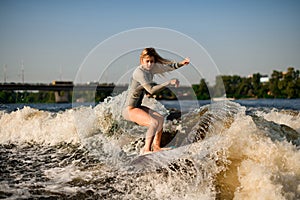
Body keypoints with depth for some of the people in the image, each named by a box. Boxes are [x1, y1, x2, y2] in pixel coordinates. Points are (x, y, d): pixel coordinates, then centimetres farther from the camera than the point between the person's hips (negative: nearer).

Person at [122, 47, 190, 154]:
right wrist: (168, 82, -27)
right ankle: (146, 149, -14)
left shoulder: (151, 68, 5)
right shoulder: (139, 72, -21)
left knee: (160, 118, 21)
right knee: (154, 122, -25)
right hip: (129, 110, -10)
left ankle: (156, 147, 25)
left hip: (137, 107, 10)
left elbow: (168, 66, 16)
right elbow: (151, 90, -29)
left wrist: (181, 63, 1)